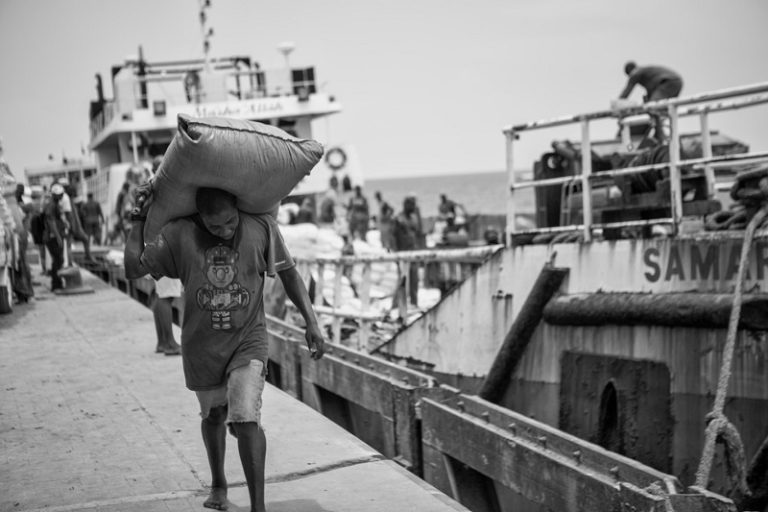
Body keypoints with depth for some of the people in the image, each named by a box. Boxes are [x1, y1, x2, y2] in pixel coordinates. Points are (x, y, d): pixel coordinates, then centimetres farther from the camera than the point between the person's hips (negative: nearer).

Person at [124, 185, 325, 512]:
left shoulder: (262, 228, -13)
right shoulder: (179, 235, -13)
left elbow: (288, 274, -1)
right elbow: (134, 269, -8)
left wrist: (311, 322, -6)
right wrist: (139, 218, -13)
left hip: (248, 341, -2)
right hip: (201, 346, 2)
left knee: (245, 418, -17)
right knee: (213, 415, 20)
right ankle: (218, 484, 47)